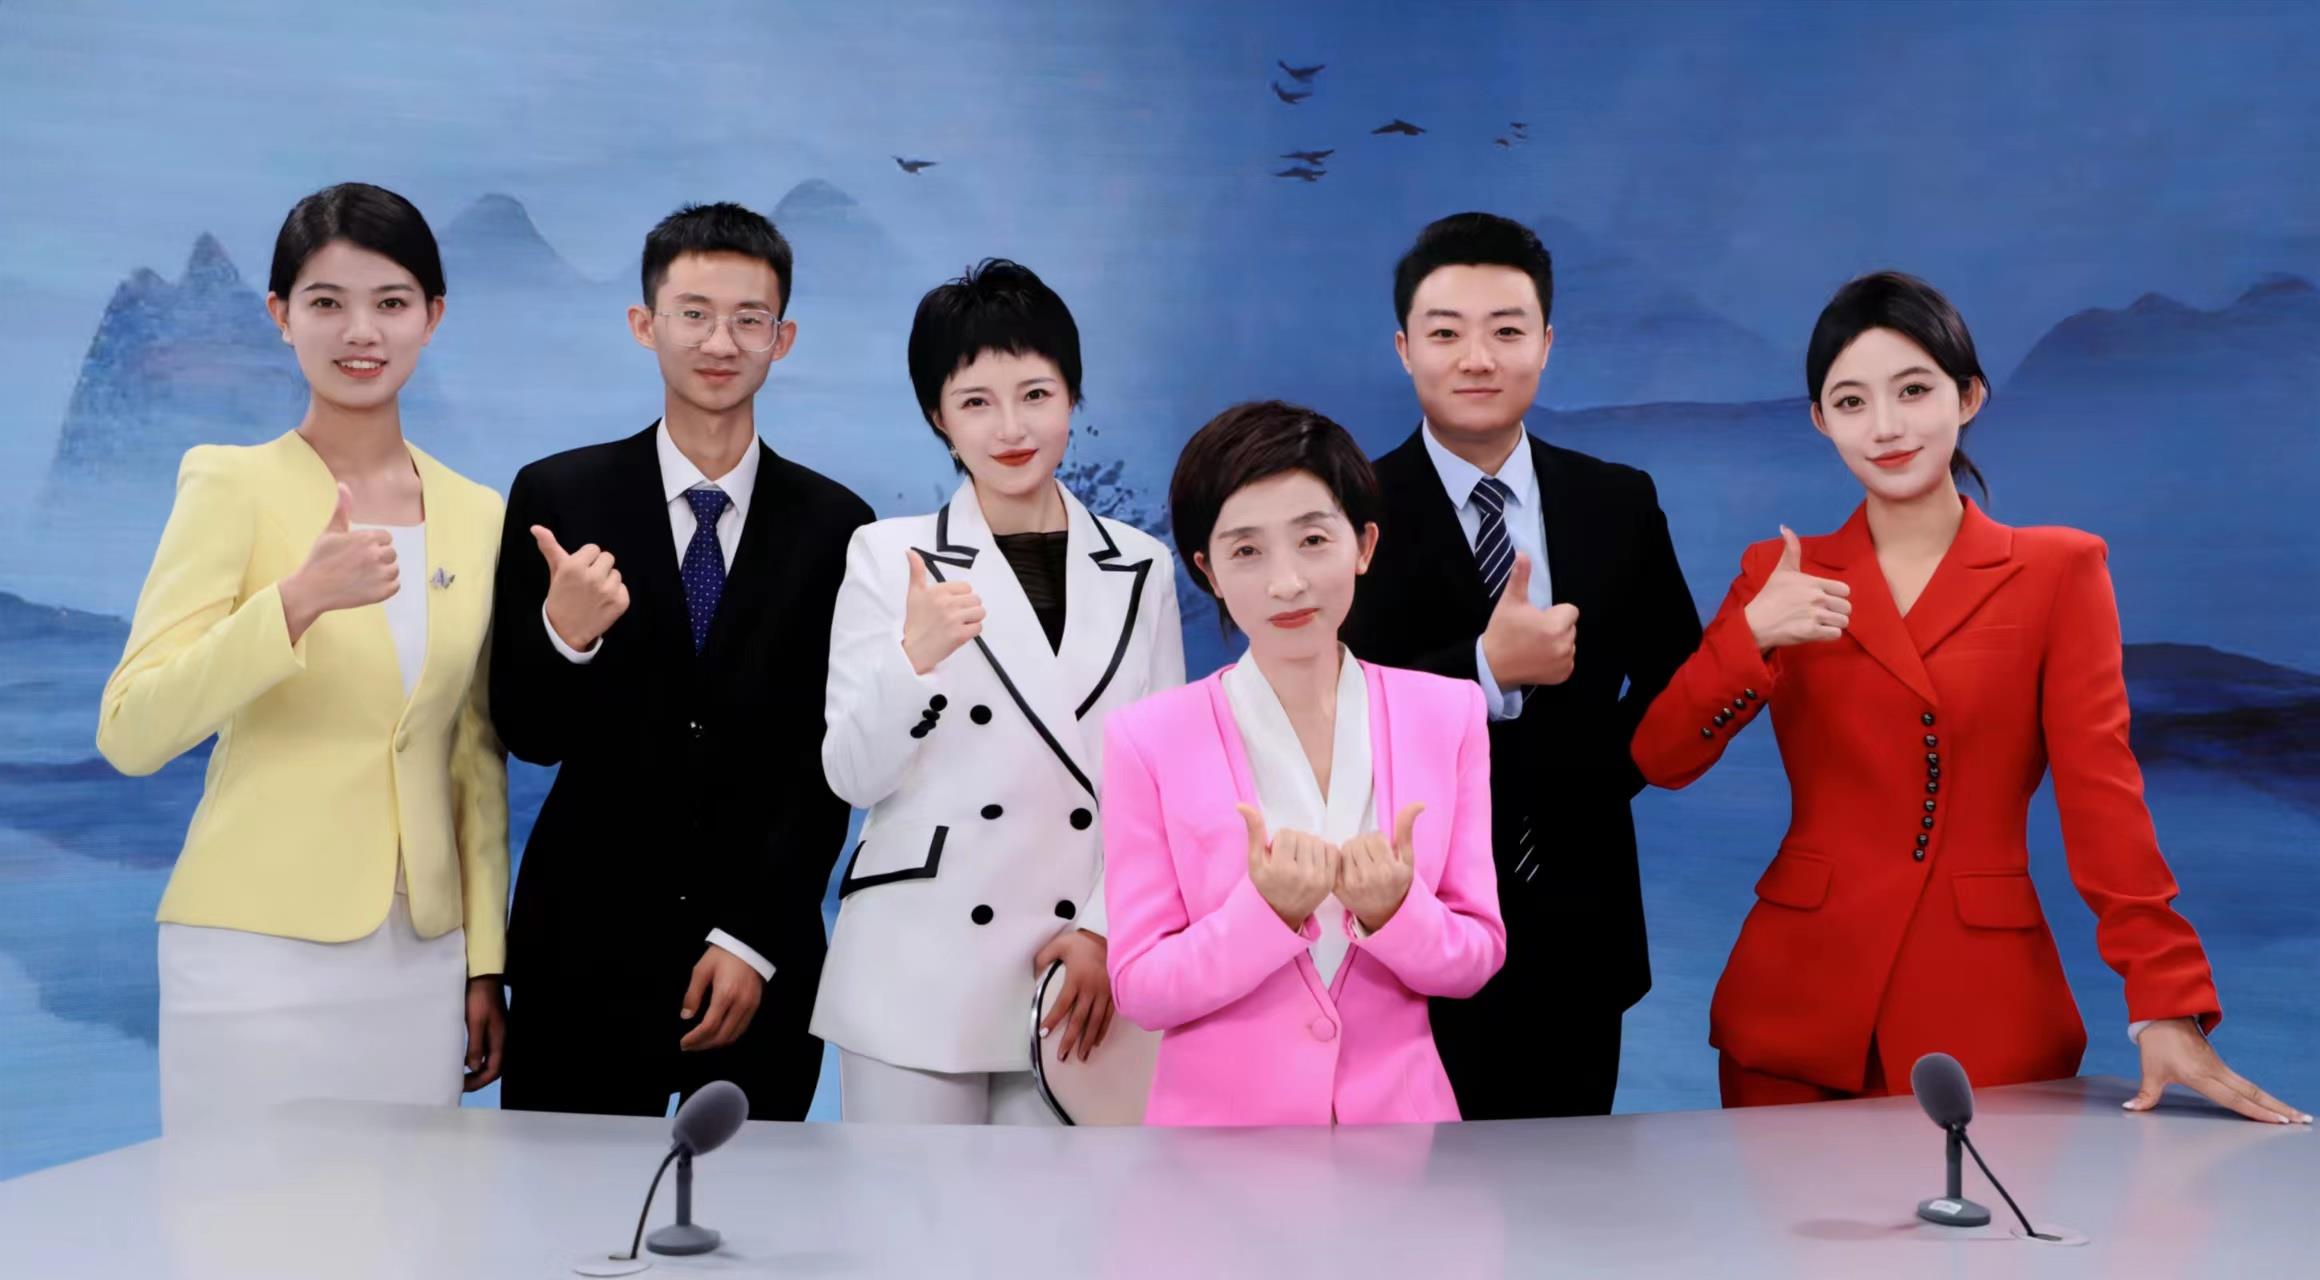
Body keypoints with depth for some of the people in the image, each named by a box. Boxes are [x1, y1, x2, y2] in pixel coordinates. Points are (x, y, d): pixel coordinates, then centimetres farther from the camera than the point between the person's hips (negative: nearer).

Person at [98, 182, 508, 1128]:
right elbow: (130, 732, -13)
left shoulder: (477, 516, 9)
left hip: (422, 961, 4)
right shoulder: (231, 485, -4)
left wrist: (486, 963, 11)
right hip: (261, 953, -4)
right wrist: (299, 598, -24)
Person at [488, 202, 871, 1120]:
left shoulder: (835, 526, -1)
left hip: (761, 963, 0)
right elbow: (529, 736, -2)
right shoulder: (559, 496, -2)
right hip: (586, 951, 0)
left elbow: (828, 763, 0)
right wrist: (563, 631, -22)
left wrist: (754, 942, -5)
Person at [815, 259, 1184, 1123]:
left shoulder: (1140, 567, 7)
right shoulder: (890, 555, 1)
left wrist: (1104, 931, -5)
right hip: (917, 974, -1)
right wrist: (914, 656, -21)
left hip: (1080, 973, 2)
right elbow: (851, 774, -4)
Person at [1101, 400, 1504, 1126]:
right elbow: (1139, 990, -10)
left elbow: (1475, 960, -2)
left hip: (1399, 1120, 2)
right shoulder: (1149, 740, -10)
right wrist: (1269, 910, -25)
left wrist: (1392, 910, -21)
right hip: (1221, 1132, -2)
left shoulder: (1447, 714, -4)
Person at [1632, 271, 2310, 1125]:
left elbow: (2100, 790, -7)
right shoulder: (1781, 575, 6)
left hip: (1986, 1006, -1)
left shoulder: (2059, 570, 1)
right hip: (1801, 1000, 2)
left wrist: (2167, 1007, -16)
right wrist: (1751, 638, -19)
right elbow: (1662, 761, -2)